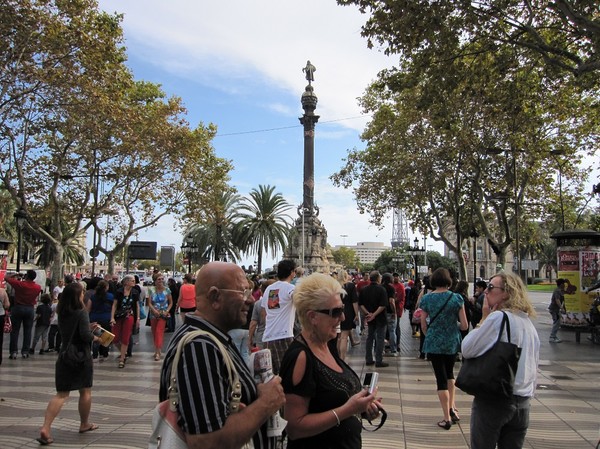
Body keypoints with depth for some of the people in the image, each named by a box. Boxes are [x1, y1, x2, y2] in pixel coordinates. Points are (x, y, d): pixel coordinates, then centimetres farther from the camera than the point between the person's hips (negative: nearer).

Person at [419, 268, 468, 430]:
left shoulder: (426, 299, -6)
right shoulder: (456, 298, -6)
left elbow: (423, 326, -2)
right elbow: (465, 325, -6)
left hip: (434, 343, -1)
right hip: (452, 342, 1)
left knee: (441, 378, 5)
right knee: (449, 373, 25)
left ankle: (447, 418, 8)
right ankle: (452, 408, 22)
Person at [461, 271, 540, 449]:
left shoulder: (498, 317, -15)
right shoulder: (528, 322, 11)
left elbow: (467, 349, -13)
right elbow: (534, 365, 17)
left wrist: (484, 318, -6)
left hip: (493, 400, -7)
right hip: (523, 403, 8)